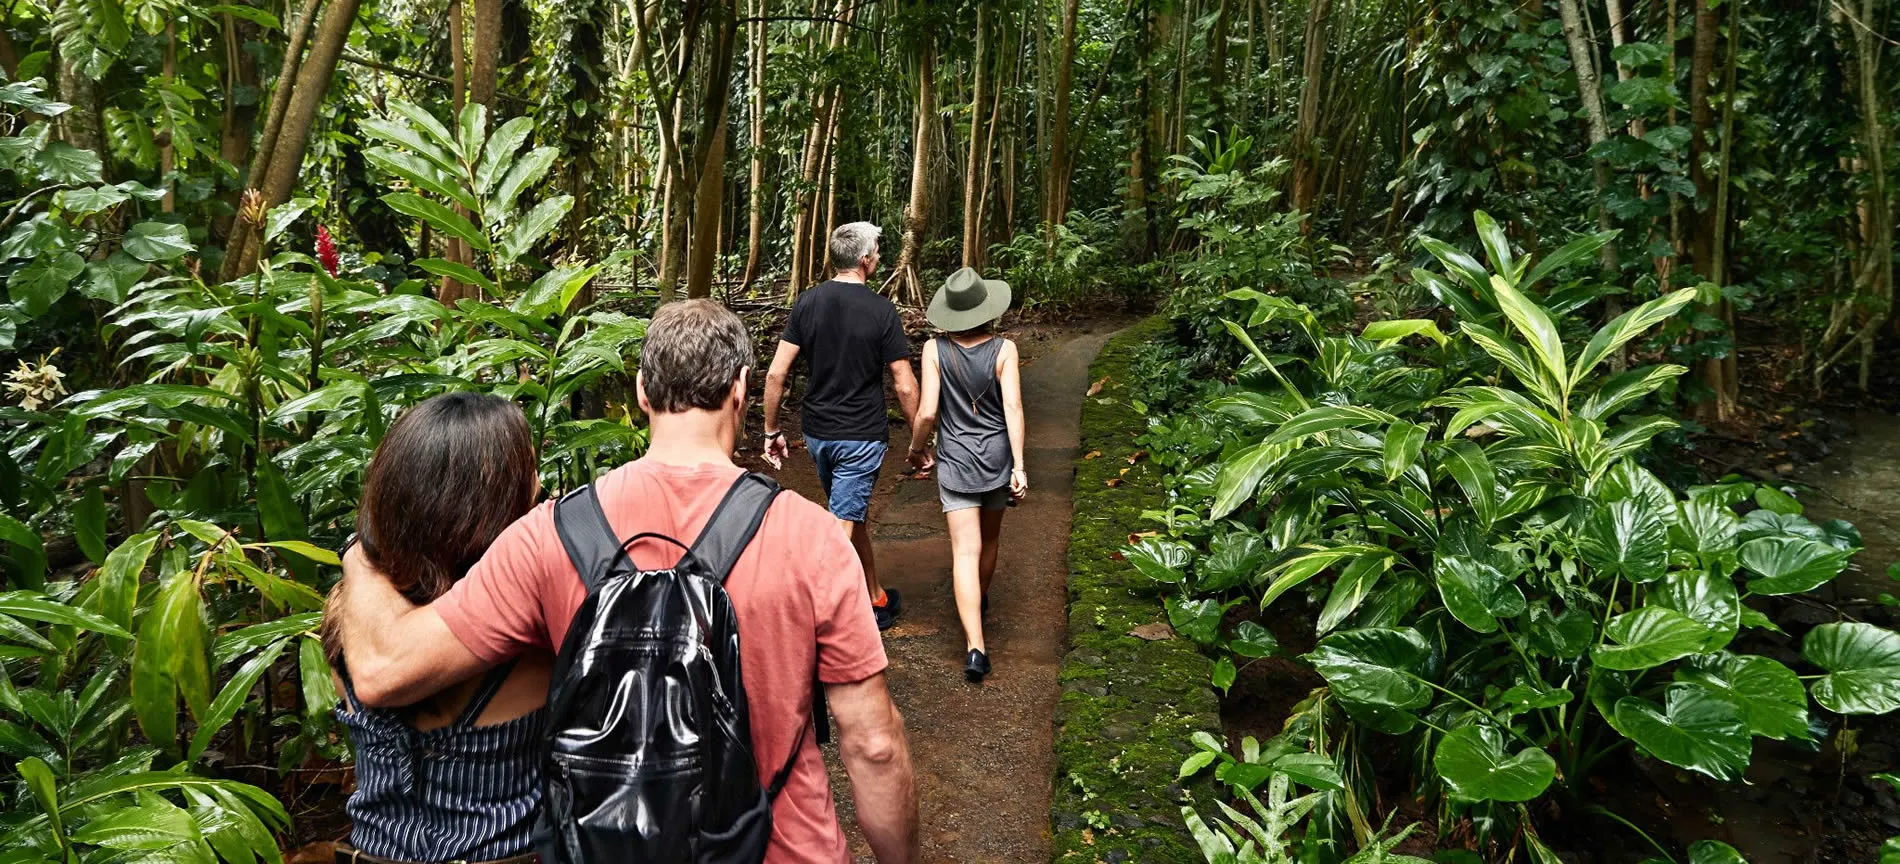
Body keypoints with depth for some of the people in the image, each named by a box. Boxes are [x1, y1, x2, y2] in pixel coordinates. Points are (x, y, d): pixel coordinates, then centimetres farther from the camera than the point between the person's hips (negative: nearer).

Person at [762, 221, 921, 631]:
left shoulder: (808, 302, -2)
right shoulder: (881, 310, -13)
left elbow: (776, 373, -5)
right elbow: (904, 386, -11)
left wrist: (772, 431, 4)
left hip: (817, 432, 5)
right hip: (862, 436, -5)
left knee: (856, 514, 22)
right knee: (842, 528, -1)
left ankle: (875, 599, 37)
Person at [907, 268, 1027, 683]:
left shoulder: (935, 350, -11)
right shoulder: (1004, 349, -10)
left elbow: (927, 412, -12)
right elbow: (1013, 409, -14)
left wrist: (917, 446, 7)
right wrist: (1019, 466, -11)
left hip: (955, 461, -2)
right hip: (998, 457, 2)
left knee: (965, 550, -5)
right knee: (989, 537, 25)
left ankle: (975, 645, -15)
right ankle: (980, 598, 50)